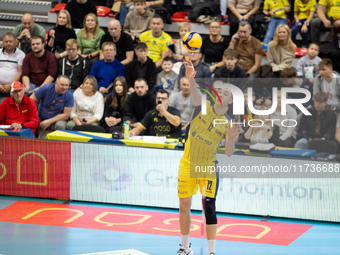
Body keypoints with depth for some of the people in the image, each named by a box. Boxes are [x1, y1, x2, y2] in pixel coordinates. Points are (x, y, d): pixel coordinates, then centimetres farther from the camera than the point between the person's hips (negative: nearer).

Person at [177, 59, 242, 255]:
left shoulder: (228, 124, -2)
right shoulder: (204, 107, -2)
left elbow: (229, 153, -7)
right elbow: (196, 93, -25)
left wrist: (231, 138, -27)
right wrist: (191, 79, -46)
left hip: (208, 167, -1)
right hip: (187, 164, 1)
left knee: (209, 207, -13)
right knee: (184, 206, 5)